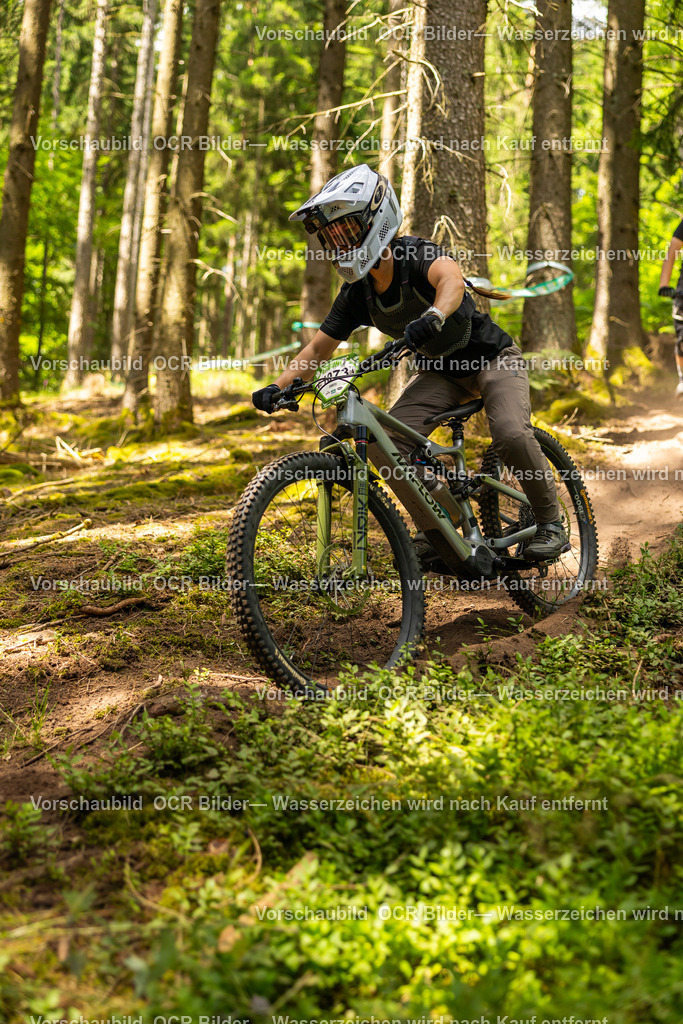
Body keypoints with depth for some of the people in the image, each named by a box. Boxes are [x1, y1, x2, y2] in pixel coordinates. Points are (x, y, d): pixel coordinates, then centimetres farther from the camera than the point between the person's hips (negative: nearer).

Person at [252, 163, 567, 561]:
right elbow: (319, 347, -2)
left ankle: (551, 523, -7)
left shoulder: (416, 254, -27)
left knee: (511, 434, -32)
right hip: (439, 371, 6)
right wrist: (278, 387, -18)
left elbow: (451, 277, -49)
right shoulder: (357, 294, -8)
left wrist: (434, 315, -71)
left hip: (491, 357, -6)